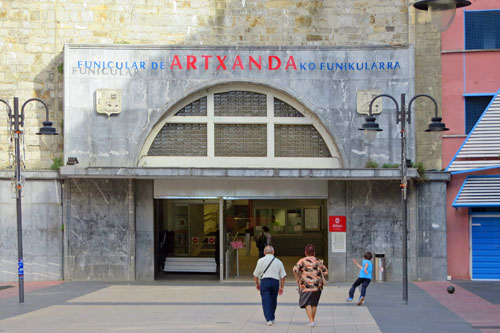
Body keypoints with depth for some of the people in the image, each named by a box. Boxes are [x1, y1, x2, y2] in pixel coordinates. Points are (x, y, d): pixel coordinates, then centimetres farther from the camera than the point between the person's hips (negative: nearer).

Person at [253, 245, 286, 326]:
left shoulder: (261, 260, 3)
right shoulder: (278, 261, 9)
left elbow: (256, 275, 5)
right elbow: (283, 276, 7)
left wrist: (257, 283, 20)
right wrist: (281, 287, 14)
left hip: (264, 281, -2)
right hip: (275, 282, 2)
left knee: (266, 301, -3)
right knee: (273, 301, 16)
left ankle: (268, 319, -13)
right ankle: (272, 318, 27)